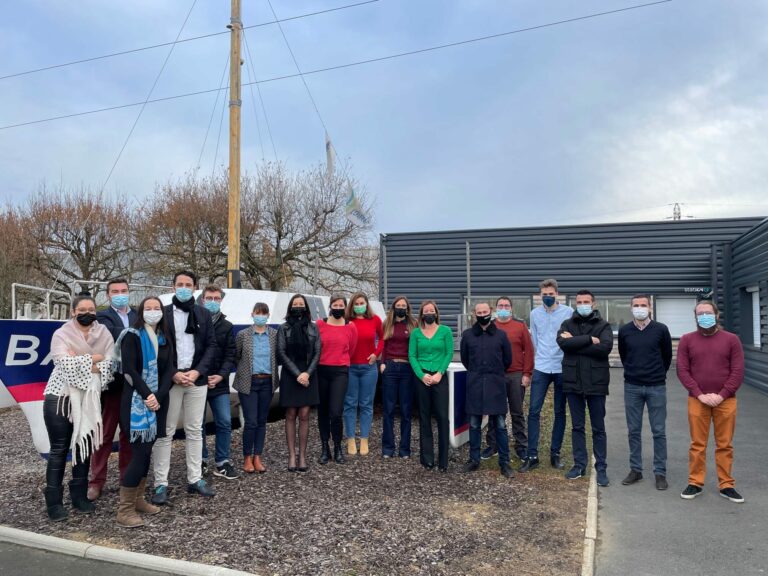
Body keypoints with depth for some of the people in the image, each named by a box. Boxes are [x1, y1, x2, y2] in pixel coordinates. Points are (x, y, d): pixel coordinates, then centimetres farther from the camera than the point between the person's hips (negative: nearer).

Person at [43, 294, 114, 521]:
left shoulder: (104, 335, 3)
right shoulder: (61, 334, -4)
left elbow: (109, 365, -9)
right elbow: (65, 364, -19)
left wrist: (79, 363, -17)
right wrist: (92, 359, -12)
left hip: (89, 398, 3)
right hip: (60, 397, -3)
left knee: (84, 446, 10)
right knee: (59, 449, 3)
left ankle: (79, 496, 22)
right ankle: (54, 501, 12)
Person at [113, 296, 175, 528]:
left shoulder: (165, 340, 11)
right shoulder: (132, 336, -5)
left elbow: (168, 371, 4)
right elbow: (130, 370, -13)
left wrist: (158, 396, -11)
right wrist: (147, 396, -19)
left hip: (158, 401, 6)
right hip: (136, 401, -6)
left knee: (147, 451, 10)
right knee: (140, 452, -9)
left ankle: (138, 499, 21)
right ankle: (124, 510, -1)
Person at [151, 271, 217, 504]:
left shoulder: (203, 314, 10)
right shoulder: (162, 313, 2)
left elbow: (211, 345, 6)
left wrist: (198, 371, -7)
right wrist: (173, 374, -13)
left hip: (197, 379, 3)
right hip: (169, 380, -3)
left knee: (195, 431, 9)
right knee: (165, 432, 0)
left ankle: (195, 479, 18)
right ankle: (161, 484, 8)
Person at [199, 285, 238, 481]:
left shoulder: (227, 326, 9)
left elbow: (230, 355, 4)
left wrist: (221, 376, -11)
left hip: (219, 383, 2)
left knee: (225, 423, -1)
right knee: (198, 424, 7)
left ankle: (221, 463, 10)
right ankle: (201, 461, 22)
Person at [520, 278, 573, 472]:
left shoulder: (568, 312, -2)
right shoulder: (535, 313, 6)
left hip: (562, 368, -1)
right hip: (541, 368, 1)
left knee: (560, 412, 8)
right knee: (534, 411, -4)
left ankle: (555, 453, 19)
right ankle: (532, 455, 2)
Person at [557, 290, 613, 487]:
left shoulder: (603, 325, 1)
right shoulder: (567, 324, 6)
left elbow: (605, 347, -18)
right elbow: (563, 342, -14)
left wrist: (575, 343, -14)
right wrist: (589, 339, -19)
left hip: (596, 383, -2)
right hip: (573, 382, 2)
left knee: (598, 428, 7)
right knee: (577, 426, 11)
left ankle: (601, 468, 17)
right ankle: (579, 464, 22)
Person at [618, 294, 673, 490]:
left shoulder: (661, 330, -4)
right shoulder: (624, 331, 0)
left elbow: (667, 356, 8)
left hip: (656, 387, -1)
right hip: (632, 387, 2)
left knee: (659, 431, 4)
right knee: (633, 431, 8)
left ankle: (660, 472, 14)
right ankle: (635, 470, 19)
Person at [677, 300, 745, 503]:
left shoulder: (731, 339, 4)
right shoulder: (687, 340, 4)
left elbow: (737, 371, -1)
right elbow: (682, 370, -1)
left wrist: (721, 395, -10)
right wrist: (700, 395, -11)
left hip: (725, 401, 0)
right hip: (697, 401, 0)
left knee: (725, 445, 7)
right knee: (697, 444, 4)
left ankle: (726, 485, 17)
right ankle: (695, 483, 13)